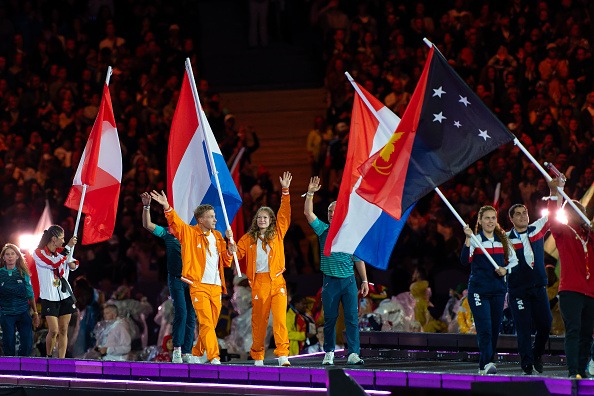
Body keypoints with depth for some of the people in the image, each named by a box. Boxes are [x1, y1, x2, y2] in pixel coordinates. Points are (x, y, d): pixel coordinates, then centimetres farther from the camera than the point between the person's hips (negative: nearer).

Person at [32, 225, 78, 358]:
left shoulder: (61, 252, 12)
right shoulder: (39, 253, -7)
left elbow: (73, 265, 27)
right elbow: (55, 263, -23)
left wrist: (73, 263, 2)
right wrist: (68, 246, -20)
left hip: (65, 296, 6)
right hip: (49, 297, -6)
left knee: (63, 330, 1)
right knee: (53, 331, -12)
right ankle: (48, 357, 8)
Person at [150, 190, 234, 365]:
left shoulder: (217, 237, 16)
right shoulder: (190, 233, 1)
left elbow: (227, 262, 17)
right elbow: (175, 222, -13)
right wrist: (167, 207, -28)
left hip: (216, 287, 5)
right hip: (199, 286, -5)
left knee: (211, 324, 8)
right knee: (206, 323, -14)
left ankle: (197, 354, 26)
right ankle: (214, 358, -20)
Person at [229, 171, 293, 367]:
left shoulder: (277, 233, 11)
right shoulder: (249, 238, 11)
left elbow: (284, 213, 6)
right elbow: (237, 253, 8)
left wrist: (285, 191, 1)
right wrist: (231, 244, -11)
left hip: (277, 281, -1)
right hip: (258, 282, 1)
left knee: (280, 317, -13)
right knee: (259, 320, 4)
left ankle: (283, 354, -19)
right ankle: (257, 357, 12)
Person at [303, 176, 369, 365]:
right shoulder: (324, 230, 7)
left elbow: (358, 259, 12)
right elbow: (308, 213, -4)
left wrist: (364, 280, 9)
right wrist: (310, 193, -10)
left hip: (349, 281, 0)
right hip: (330, 281, 0)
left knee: (352, 318, -6)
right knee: (329, 319, 3)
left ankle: (353, 353, -8)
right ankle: (329, 353, 12)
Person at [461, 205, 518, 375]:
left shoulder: (503, 240, 11)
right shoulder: (475, 240, -4)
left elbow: (514, 261, 19)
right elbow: (465, 260, -20)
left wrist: (506, 270, -2)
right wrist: (468, 239, -32)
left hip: (498, 290, 5)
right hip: (478, 290, -5)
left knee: (495, 329, 6)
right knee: (484, 328, -16)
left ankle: (484, 365, 15)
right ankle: (487, 363, -20)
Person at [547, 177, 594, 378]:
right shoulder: (562, 232, 5)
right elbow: (553, 217, -12)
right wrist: (555, 193, -23)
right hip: (570, 291, -5)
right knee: (573, 331, -13)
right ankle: (573, 371, -19)